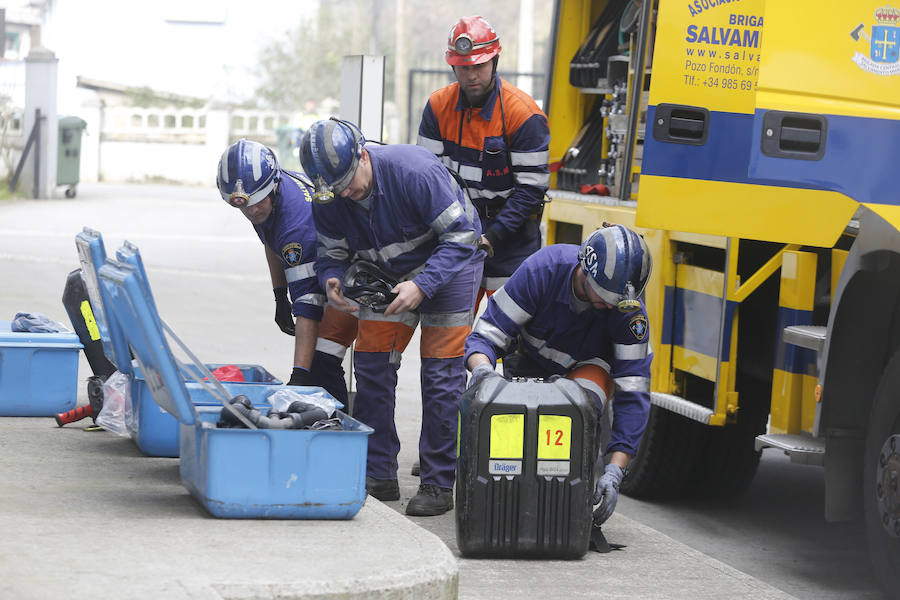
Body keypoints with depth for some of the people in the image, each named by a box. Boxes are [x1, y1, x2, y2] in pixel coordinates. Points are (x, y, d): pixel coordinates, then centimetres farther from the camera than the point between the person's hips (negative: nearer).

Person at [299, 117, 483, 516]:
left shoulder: (415, 171, -34)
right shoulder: (329, 199, -17)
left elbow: (460, 236, -29)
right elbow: (331, 252, -3)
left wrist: (422, 286, -39)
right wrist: (332, 281, -27)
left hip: (448, 264, -6)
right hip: (389, 273, 6)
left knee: (441, 373, -10)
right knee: (371, 364, 0)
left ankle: (439, 484, -4)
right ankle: (378, 476, 9)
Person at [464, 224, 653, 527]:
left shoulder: (630, 311, -32)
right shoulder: (541, 271, -35)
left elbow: (633, 391, -30)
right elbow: (487, 335, -27)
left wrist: (615, 471, -38)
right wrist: (482, 368, -52)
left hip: (586, 365, -1)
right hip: (530, 358, 1)